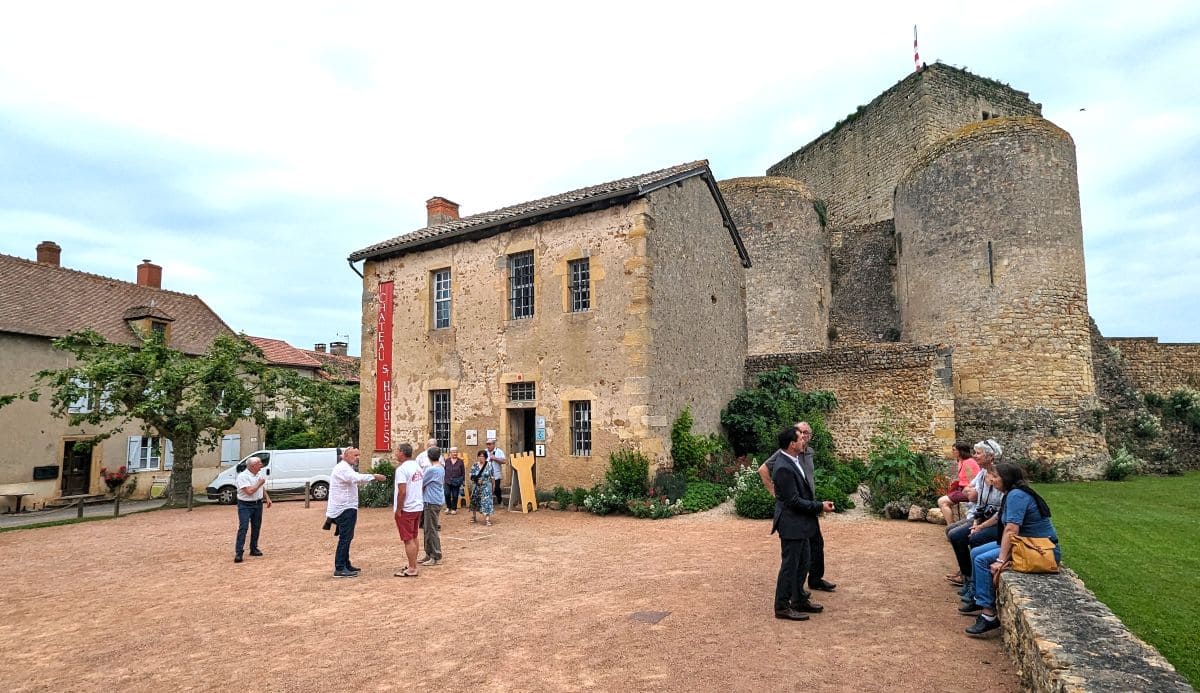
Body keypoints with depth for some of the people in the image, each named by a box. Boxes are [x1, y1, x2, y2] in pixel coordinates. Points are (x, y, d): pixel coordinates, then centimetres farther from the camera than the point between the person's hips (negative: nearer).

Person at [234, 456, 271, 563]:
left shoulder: (260, 474, 6)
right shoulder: (242, 476, -18)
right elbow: (249, 491, -26)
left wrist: (267, 498, 11)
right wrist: (259, 483, -15)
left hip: (258, 504, 7)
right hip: (245, 505, -7)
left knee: (256, 527, 11)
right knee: (243, 528, -12)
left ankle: (254, 549, 22)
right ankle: (238, 553, -11)